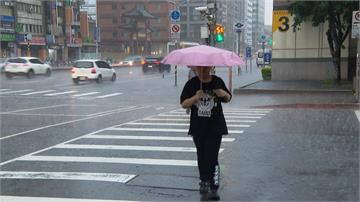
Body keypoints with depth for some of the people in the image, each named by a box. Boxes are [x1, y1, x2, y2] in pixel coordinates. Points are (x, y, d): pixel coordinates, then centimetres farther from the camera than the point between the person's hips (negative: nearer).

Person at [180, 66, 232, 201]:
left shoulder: (217, 82, 2)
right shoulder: (191, 84, 0)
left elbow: (228, 99, 14)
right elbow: (183, 104, -2)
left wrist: (224, 94, -9)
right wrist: (195, 97, -19)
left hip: (215, 126, -2)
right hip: (198, 126, 2)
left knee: (212, 157, -10)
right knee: (201, 156, 11)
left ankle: (214, 189, -6)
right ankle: (204, 182, 28)